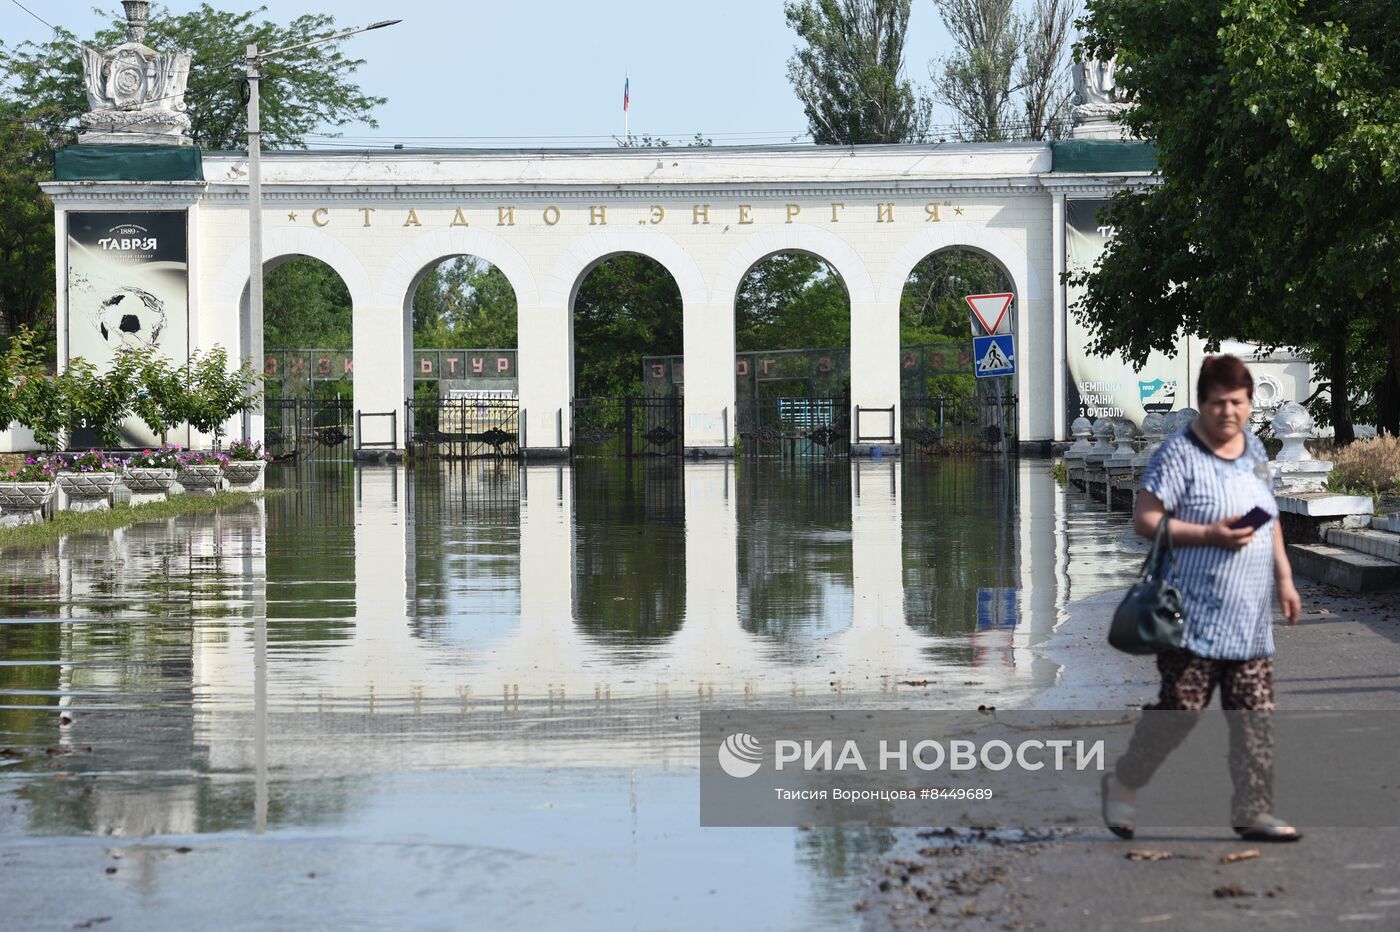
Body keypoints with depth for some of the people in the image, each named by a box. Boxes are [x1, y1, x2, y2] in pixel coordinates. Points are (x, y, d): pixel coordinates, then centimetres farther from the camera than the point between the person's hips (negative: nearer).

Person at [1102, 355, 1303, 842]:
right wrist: (1210, 534, -20)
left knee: (1255, 715, 3)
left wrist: (1283, 577, 16)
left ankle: (1254, 811, 8)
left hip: (1250, 618, 7)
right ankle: (1123, 783, 15)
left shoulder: (1255, 449, 13)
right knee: (1181, 708, -5)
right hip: (1194, 615, -7)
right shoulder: (1179, 454, -10)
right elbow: (1145, 519, -14)